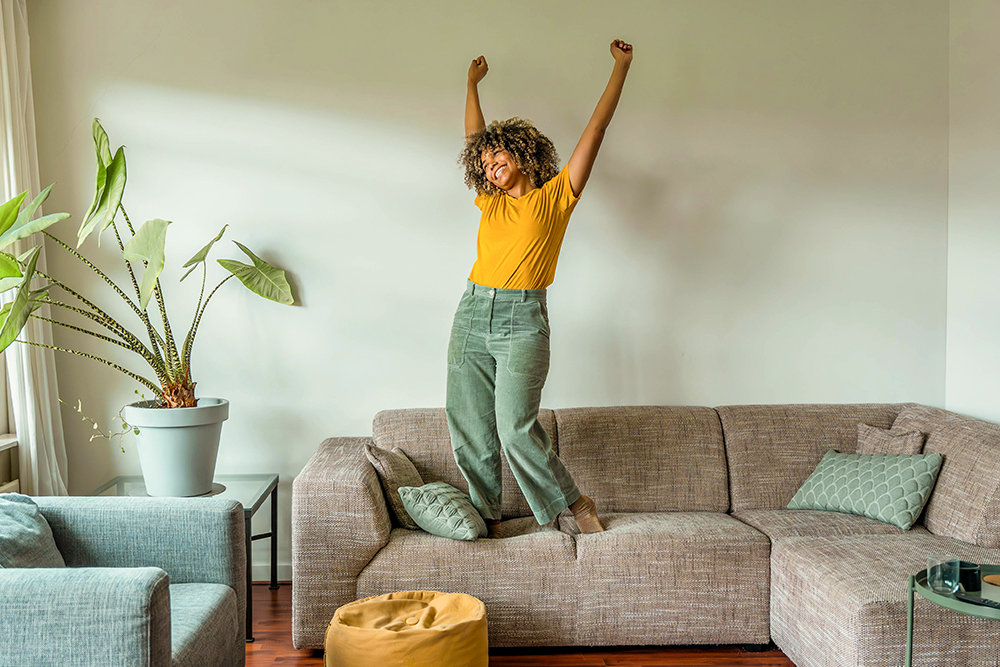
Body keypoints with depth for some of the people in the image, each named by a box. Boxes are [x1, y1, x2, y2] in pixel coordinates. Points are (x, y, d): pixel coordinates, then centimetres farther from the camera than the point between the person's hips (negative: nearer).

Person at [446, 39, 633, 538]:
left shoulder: (555, 196, 4)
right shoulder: (490, 202, 17)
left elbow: (595, 129, 6)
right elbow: (474, 136, 31)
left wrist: (621, 67, 9)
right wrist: (473, 83, 41)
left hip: (521, 319, -5)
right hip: (472, 315, 5)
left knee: (515, 427, -12)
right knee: (469, 429, 3)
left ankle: (574, 503, 7)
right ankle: (487, 517, 15)